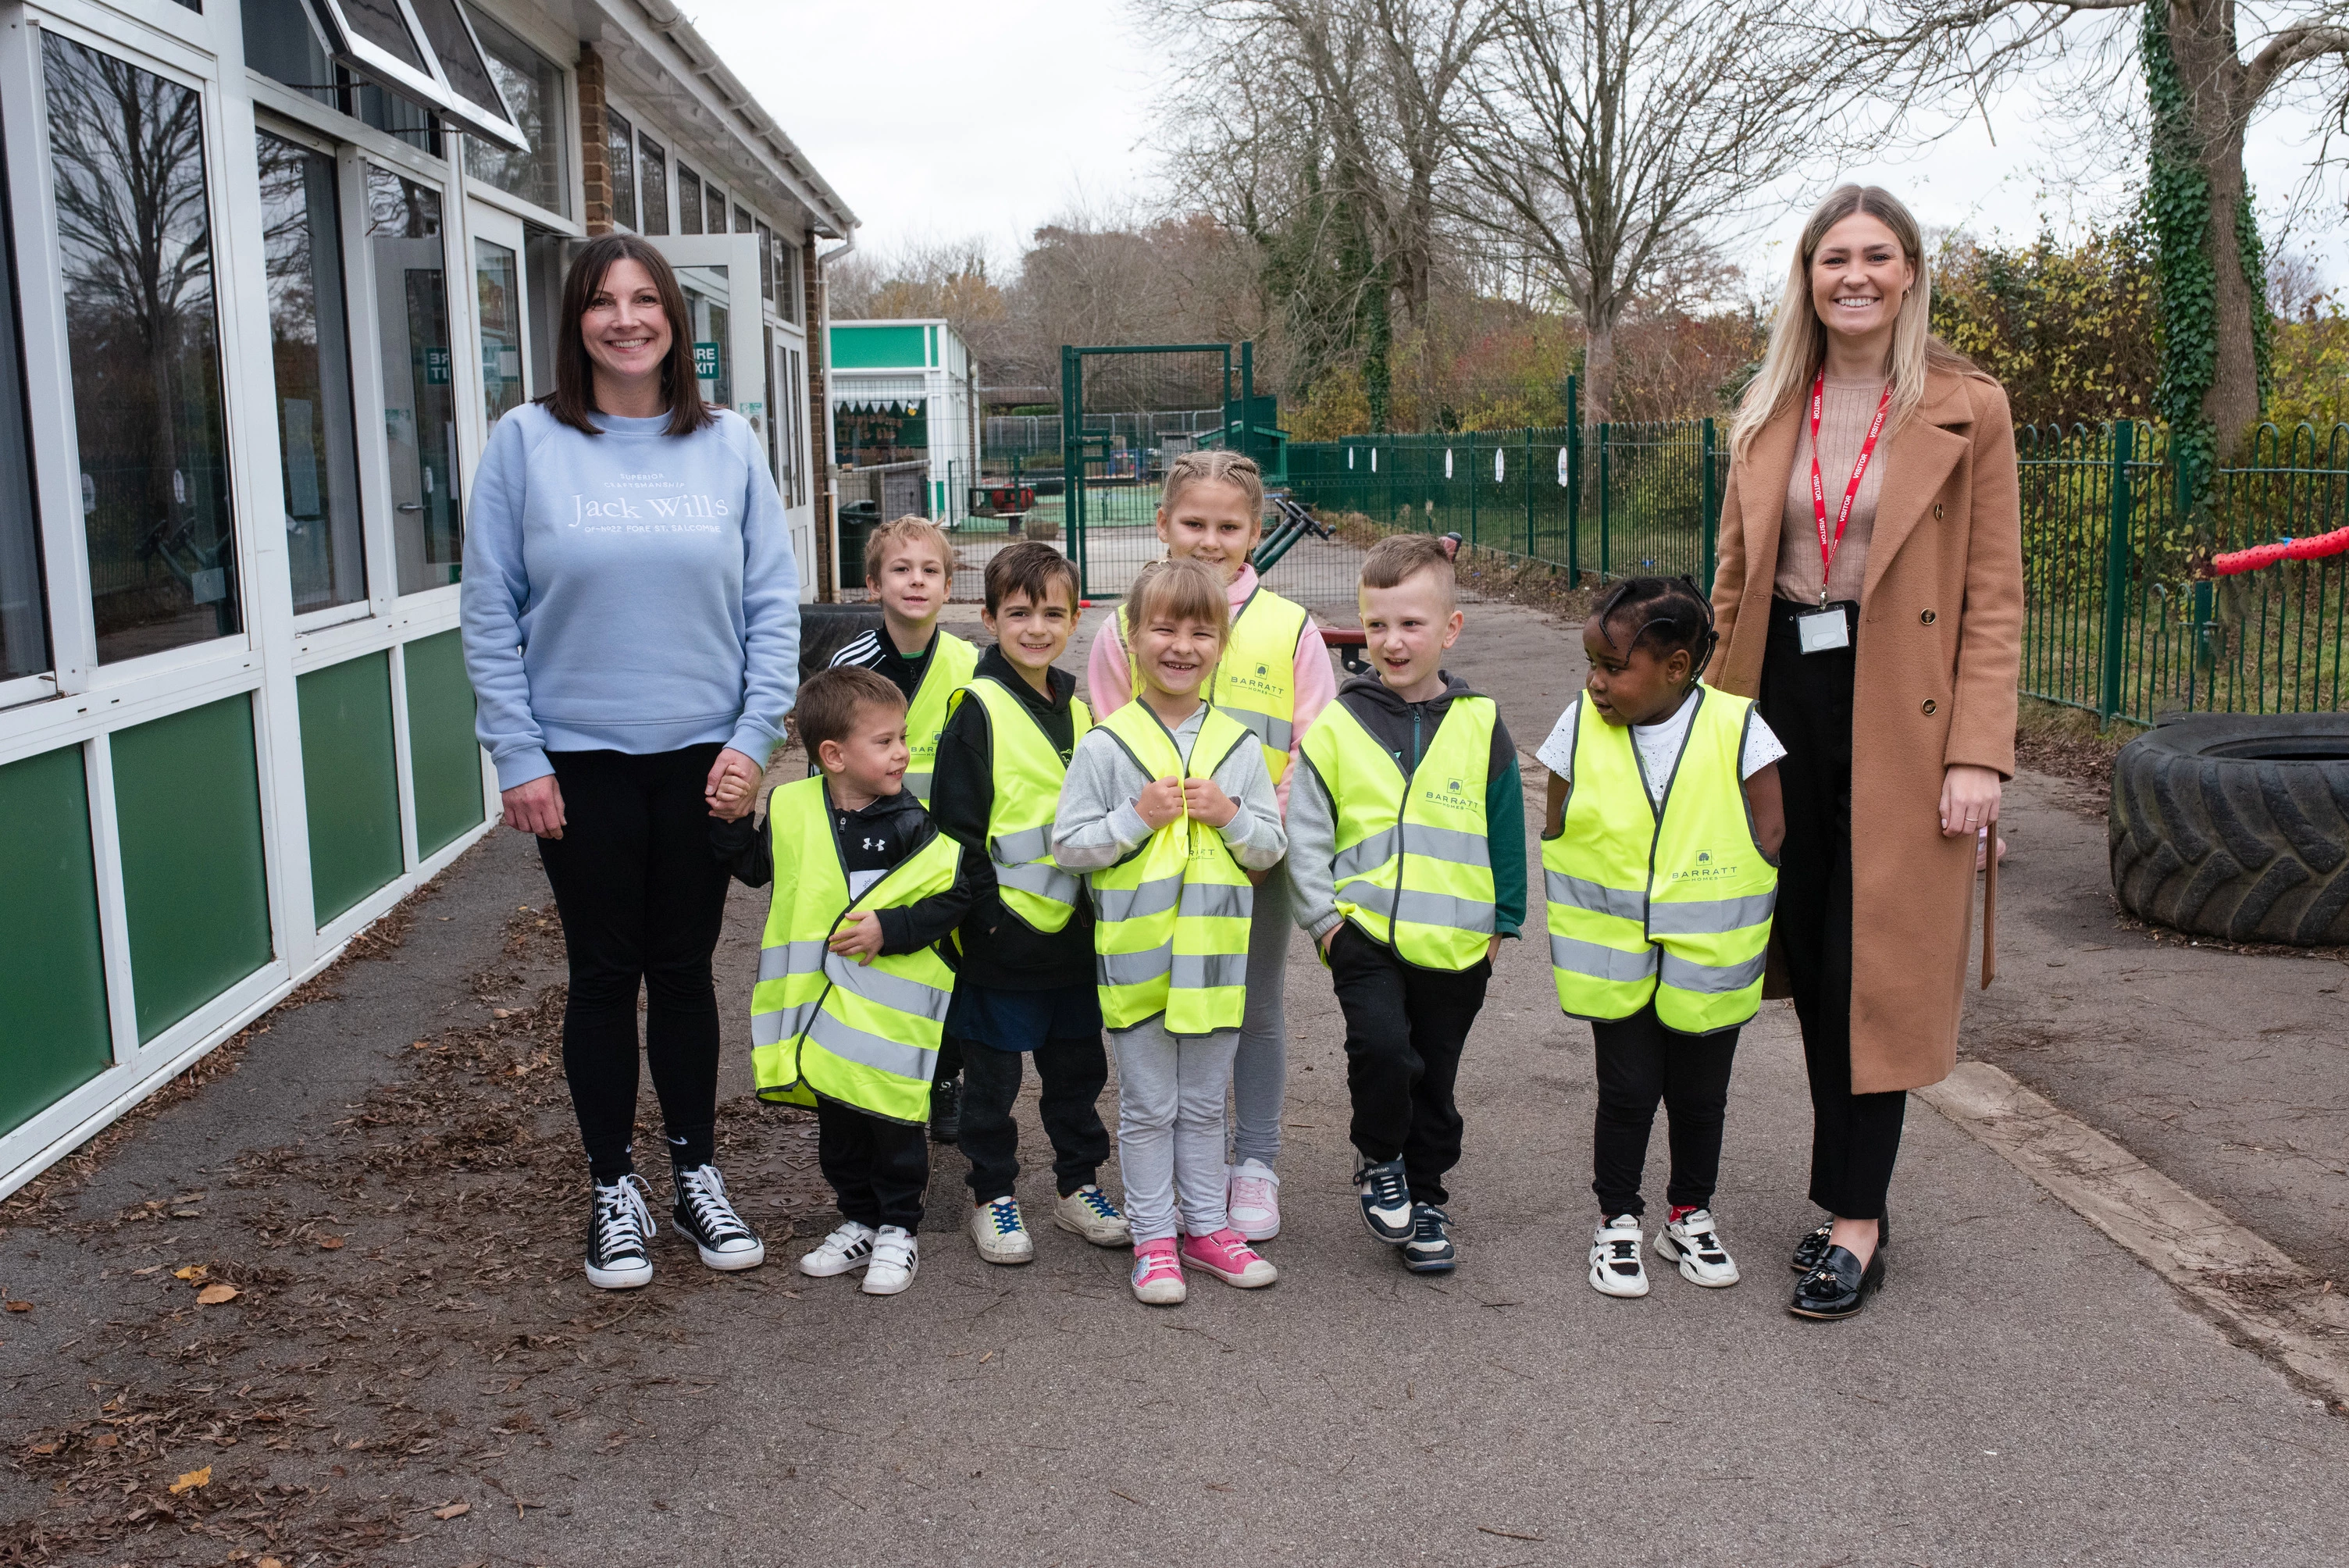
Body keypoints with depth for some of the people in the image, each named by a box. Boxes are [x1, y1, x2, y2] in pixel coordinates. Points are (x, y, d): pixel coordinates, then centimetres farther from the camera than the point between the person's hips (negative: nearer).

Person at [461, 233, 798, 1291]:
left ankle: (696, 1172, 27)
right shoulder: (528, 443, -2)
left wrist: (754, 737, -7)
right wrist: (517, 757, -8)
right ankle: (613, 1187, 23)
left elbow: (772, 605, 2)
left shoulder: (728, 445, 3)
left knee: (685, 969, 12)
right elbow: (490, 616, -3)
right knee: (604, 975, 9)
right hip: (579, 759, -1)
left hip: (704, 756, 1)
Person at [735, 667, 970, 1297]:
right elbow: (753, 868, 15)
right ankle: (859, 1221, 33)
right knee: (836, 1123, 16)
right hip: (819, 1002, 4)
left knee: (892, 1121, 5)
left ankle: (899, 1231, 21)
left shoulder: (910, 826, -11)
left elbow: (953, 897, -9)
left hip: (891, 1008, -4)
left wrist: (889, 928, -18)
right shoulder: (791, 809, -1)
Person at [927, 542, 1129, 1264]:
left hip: (1073, 930, 6)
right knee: (994, 1075, 6)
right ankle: (992, 1199, 20)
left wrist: (1099, 907, 13)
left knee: (1078, 1067, 15)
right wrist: (987, 912, -16)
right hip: (1004, 932, -6)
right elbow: (957, 825, -12)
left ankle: (1079, 1185, 29)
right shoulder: (978, 709, -10)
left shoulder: (1078, 710, 10)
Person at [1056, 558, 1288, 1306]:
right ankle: (1153, 1239, 19)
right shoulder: (1105, 745, -6)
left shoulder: (1238, 745, 3)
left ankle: (1206, 1227, 28)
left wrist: (1230, 815, -12)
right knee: (1148, 1106, 8)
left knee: (1204, 1103, 15)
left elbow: (1272, 847, 6)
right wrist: (1137, 817, -17)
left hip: (1215, 951, 3)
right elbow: (1068, 846, -6)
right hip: (1138, 955, -3)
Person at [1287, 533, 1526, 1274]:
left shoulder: (1480, 725, 1)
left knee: (1435, 1080, 11)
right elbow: (1304, 835, 2)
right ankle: (1378, 1162, 7)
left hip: (1456, 942, 2)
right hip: (1365, 932, -2)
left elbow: (1507, 833, 8)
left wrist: (1501, 924, 9)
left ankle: (1425, 1197, 32)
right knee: (1382, 1046, -22)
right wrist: (1323, 916, -5)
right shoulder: (1337, 727, -2)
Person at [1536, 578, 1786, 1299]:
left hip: (1707, 958, 0)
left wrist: (1702, 895, -12)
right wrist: (1601, 895, -3)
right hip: (1613, 955, 1)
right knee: (1627, 1090, 6)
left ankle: (1690, 1218, 32)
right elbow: (1556, 832, 2)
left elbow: (1769, 831, -8)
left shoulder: (1736, 728, -12)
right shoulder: (1581, 726, -6)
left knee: (1699, 1094, 13)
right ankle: (1617, 1221, 23)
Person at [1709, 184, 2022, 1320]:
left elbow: (1994, 599, -5)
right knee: (1811, 963, 9)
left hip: (1899, 712, -4)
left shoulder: (1967, 412, -2)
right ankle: (1851, 1193, 23)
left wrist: (1978, 754, -12)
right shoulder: (1767, 413, 9)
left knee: (1872, 969, -1)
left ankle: (1855, 1223, 8)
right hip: (1786, 698, 4)